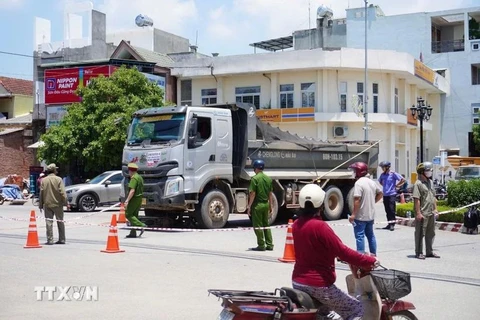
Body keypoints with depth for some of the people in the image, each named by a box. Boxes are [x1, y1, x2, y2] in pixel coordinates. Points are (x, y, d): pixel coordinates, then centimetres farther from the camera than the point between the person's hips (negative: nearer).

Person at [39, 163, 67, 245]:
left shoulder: (43, 180, 2)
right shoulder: (58, 179, -7)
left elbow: (41, 193, 3)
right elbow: (62, 192, -11)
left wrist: (40, 205, 9)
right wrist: (65, 202, -6)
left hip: (47, 204, 2)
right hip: (57, 204, -2)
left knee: (49, 222, 4)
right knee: (60, 222, 8)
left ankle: (50, 240, 1)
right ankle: (62, 239, 10)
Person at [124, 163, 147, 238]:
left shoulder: (134, 178, -16)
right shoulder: (139, 177, 15)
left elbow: (132, 190, -25)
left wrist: (127, 200, -26)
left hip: (134, 198, -10)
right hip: (139, 198, 10)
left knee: (128, 214, -5)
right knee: (134, 215, 12)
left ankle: (141, 225, -17)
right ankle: (133, 233, 13)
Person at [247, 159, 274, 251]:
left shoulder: (255, 178, -12)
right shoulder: (268, 178, 6)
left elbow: (253, 194, -15)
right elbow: (270, 193, 10)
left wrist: (249, 206, -11)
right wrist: (270, 205, 17)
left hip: (257, 205, -6)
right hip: (266, 204, 6)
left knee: (258, 226, 3)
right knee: (266, 225, 15)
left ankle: (261, 245, 5)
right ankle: (269, 245, 15)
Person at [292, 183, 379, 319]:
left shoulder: (296, 225, 3)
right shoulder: (320, 227, -21)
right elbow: (342, 251, -21)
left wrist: (336, 255, 24)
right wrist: (370, 261, -12)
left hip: (298, 282, 8)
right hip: (318, 285, -8)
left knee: (323, 309, 35)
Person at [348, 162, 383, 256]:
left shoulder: (359, 183, -18)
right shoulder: (371, 182, 8)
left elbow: (357, 200, -24)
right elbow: (380, 193, 19)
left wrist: (353, 214, -21)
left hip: (361, 216, -8)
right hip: (371, 215, 8)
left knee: (359, 236, -2)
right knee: (370, 235, 18)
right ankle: (373, 255, 24)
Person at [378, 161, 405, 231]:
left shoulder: (393, 174, -9)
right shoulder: (382, 175, 9)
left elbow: (403, 180, -9)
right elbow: (380, 181, 29)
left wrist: (396, 185, -4)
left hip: (392, 194, -6)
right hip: (385, 195, 6)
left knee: (392, 210, -8)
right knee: (387, 210, 9)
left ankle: (392, 224, -6)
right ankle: (389, 224, 16)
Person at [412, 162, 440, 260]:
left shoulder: (430, 182, 14)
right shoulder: (418, 183, -12)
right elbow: (416, 199, -17)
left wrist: (435, 209, 14)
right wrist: (418, 213, -20)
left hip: (431, 213, 8)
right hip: (422, 214, -8)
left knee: (430, 233, 14)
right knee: (420, 234, 1)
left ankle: (430, 252, 23)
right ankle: (418, 253, 8)